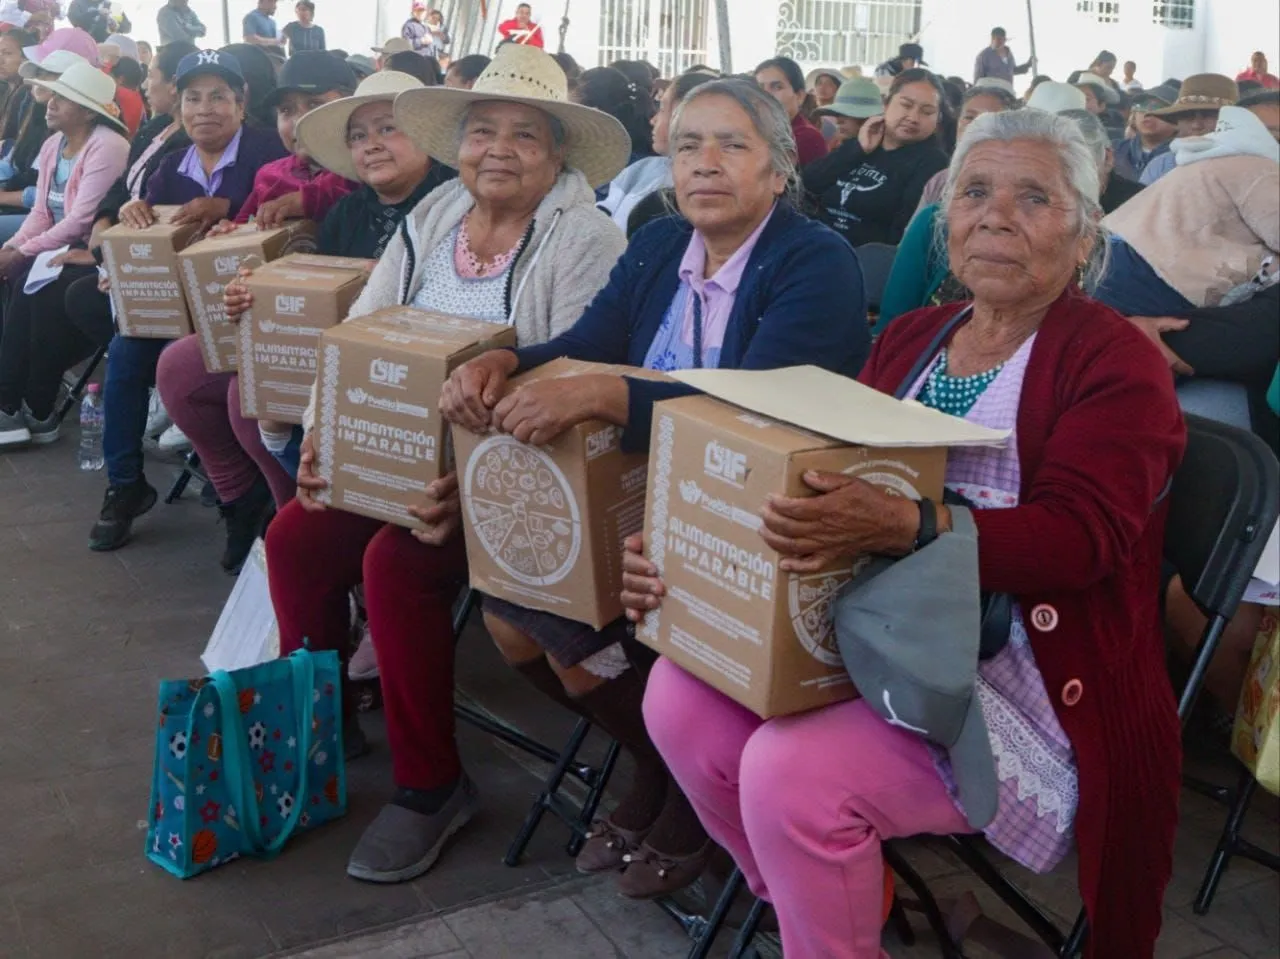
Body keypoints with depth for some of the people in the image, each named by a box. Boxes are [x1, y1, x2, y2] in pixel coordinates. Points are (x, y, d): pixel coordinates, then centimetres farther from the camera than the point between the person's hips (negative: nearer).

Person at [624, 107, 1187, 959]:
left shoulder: (1116, 363, -6)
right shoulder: (909, 339, 13)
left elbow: (1082, 535, -20)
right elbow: (824, 480, 12)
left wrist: (903, 525, -37)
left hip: (1026, 688, -6)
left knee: (789, 771, -27)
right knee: (681, 693, -11)